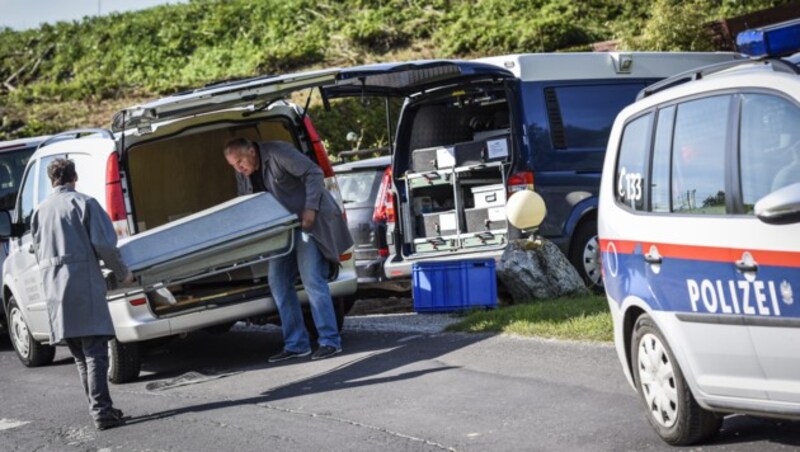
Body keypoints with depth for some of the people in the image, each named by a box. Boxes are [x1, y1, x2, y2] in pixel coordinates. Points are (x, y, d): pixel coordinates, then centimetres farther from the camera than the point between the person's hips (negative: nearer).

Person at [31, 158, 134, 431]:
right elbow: (104, 244, -10)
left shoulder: (41, 211, 13)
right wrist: (122, 274, 2)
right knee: (95, 350, -8)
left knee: (80, 355, 13)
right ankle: (101, 410, -16)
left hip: (53, 287, 6)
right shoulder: (83, 204, -4)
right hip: (84, 284, -6)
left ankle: (99, 408, 15)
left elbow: (38, 252, 19)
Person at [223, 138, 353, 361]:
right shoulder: (243, 174, 6)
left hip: (308, 221, -8)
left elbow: (314, 173, -17)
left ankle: (330, 341, -10)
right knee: (277, 280, 3)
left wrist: (310, 208, -23)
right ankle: (296, 344, 7)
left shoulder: (277, 153, -17)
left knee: (312, 280, -14)